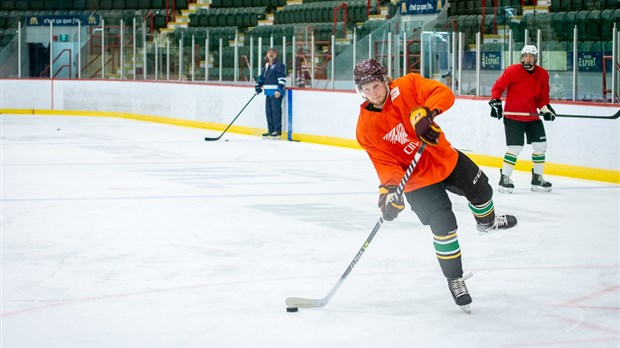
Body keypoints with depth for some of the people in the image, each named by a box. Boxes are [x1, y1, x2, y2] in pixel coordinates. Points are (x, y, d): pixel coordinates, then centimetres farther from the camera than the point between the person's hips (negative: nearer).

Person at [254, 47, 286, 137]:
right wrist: (258, 86, 16)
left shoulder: (279, 65, -7)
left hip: (276, 92, -8)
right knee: (268, 111, 9)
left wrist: (279, 90, -20)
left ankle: (277, 130, -5)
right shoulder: (266, 66, 18)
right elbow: (261, 77, 27)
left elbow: (282, 78, -14)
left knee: (276, 110, -9)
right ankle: (270, 130, 16)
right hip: (268, 92, 9)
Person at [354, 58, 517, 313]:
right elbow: (385, 163, -18)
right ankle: (455, 280, 8)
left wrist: (425, 112, -43)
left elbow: (443, 93, -25)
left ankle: (487, 222, 54)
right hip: (417, 180, -3)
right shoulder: (366, 128, -17)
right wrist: (389, 189, -35)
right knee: (443, 227, -12)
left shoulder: (407, 86, -16)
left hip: (445, 158, 3)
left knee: (480, 189, 17)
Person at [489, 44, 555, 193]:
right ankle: (504, 179, 0)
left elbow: (543, 96, 8)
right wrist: (495, 101, -17)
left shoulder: (543, 74, 1)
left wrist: (545, 108, -9)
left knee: (541, 145, 5)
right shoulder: (512, 71, -13)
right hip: (513, 116, -5)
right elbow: (498, 86, -5)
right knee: (515, 147, -12)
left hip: (532, 116, 5)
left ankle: (537, 178, 19)